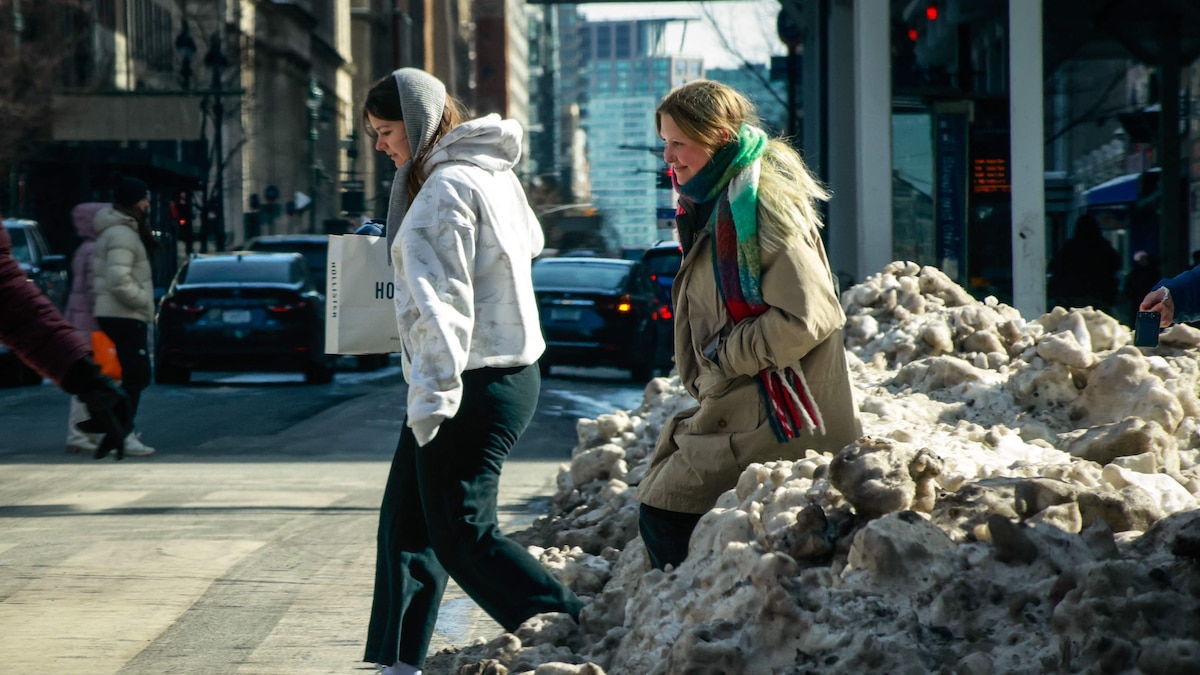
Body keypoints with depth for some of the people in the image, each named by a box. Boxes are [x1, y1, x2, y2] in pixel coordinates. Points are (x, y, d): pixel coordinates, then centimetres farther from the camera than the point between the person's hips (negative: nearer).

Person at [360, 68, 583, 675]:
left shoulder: (445, 188, -16)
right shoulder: (494, 174, 13)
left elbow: (442, 303, -21)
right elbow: (530, 243, 30)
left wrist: (433, 398, -24)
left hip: (472, 384, -11)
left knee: (463, 537, -9)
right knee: (406, 520, 14)